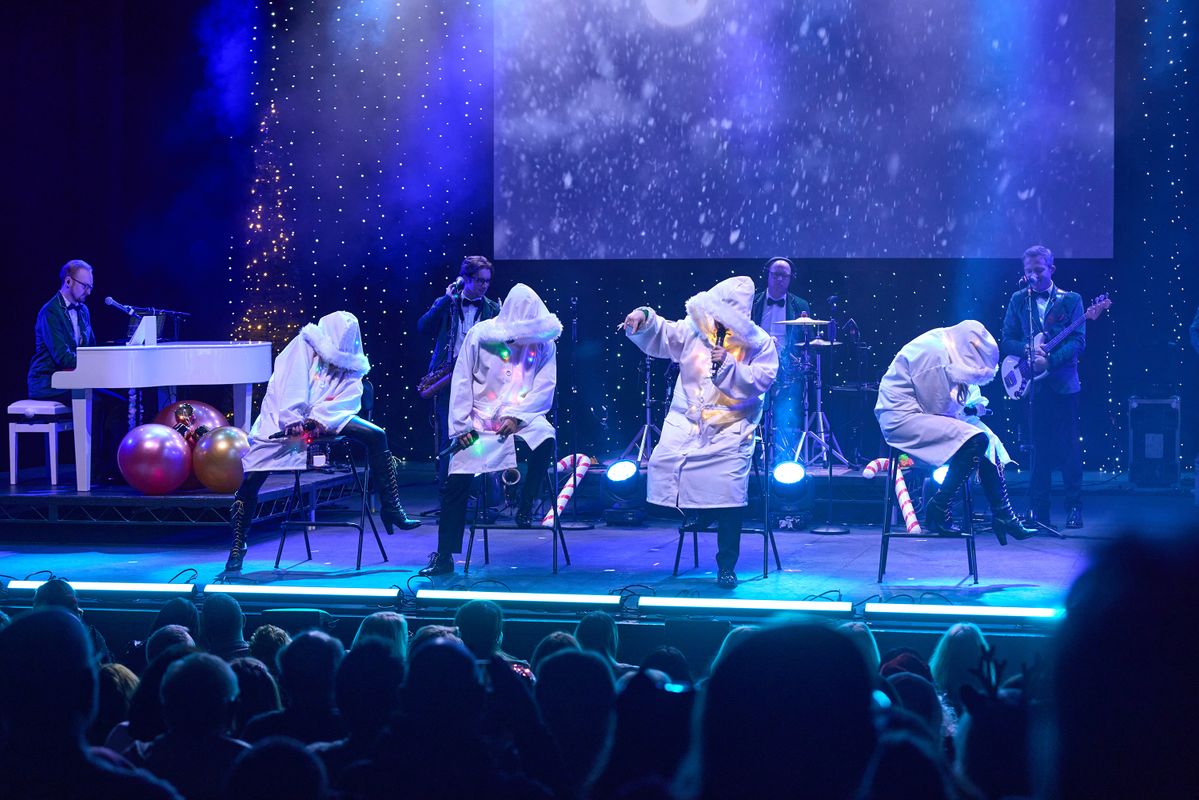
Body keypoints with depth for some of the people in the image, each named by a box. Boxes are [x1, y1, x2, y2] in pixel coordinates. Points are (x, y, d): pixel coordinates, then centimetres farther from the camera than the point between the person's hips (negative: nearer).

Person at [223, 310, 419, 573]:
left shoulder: (352, 365, -1)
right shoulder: (303, 345, -10)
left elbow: (349, 399, -11)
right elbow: (290, 384, -16)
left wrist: (319, 419, -27)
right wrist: (293, 421, -26)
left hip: (327, 419, 3)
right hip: (284, 418, -3)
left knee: (376, 435, -15)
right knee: (251, 480, -14)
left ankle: (391, 509, -10)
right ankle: (238, 546, 2)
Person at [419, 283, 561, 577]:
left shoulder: (543, 342, -2)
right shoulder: (480, 335, -4)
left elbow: (545, 387, -5)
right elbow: (462, 382, -2)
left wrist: (517, 416, -18)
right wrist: (461, 426, -8)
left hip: (522, 418, 0)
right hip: (480, 422, 0)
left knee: (545, 439, -33)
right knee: (455, 481, -9)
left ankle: (525, 507, -11)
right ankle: (444, 556, 1)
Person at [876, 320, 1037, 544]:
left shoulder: (949, 351, 9)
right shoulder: (932, 352, -20)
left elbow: (948, 402, 19)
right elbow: (936, 407, -20)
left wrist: (970, 407, 2)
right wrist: (968, 409, -7)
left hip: (923, 413, 10)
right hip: (901, 418, -10)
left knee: (987, 440, 6)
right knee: (973, 442, -22)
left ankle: (1003, 516, 10)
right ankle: (936, 515, -16)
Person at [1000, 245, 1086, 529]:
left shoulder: (1071, 300, 4)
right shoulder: (1018, 301, 10)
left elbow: (1078, 341, -5)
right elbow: (1006, 341, 7)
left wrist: (1050, 360, -18)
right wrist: (1029, 350, -13)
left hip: (1063, 384, -2)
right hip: (1033, 385, 2)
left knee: (1069, 448, -1)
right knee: (1039, 449, 3)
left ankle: (1074, 508, 6)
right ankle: (1038, 512, 6)